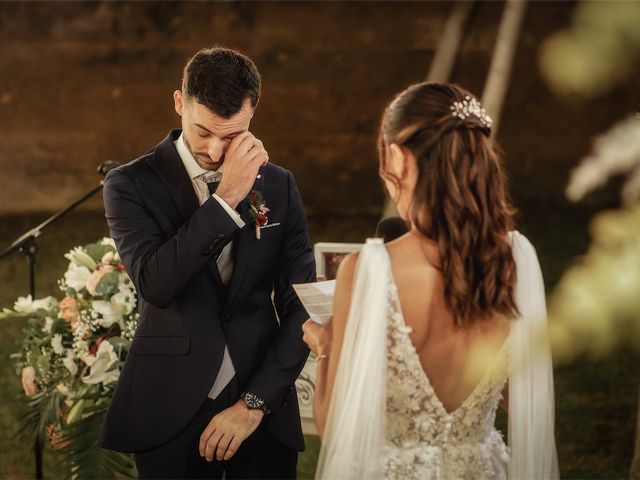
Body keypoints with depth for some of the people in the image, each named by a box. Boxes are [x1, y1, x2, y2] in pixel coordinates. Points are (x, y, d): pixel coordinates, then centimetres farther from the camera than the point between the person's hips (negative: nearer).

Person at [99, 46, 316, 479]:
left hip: (263, 407, 2)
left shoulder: (278, 186, 5)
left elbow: (299, 306, 2)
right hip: (172, 412, -2)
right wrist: (226, 198, -22)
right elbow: (155, 284, -19)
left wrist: (255, 403, -6)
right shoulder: (132, 184, -4)